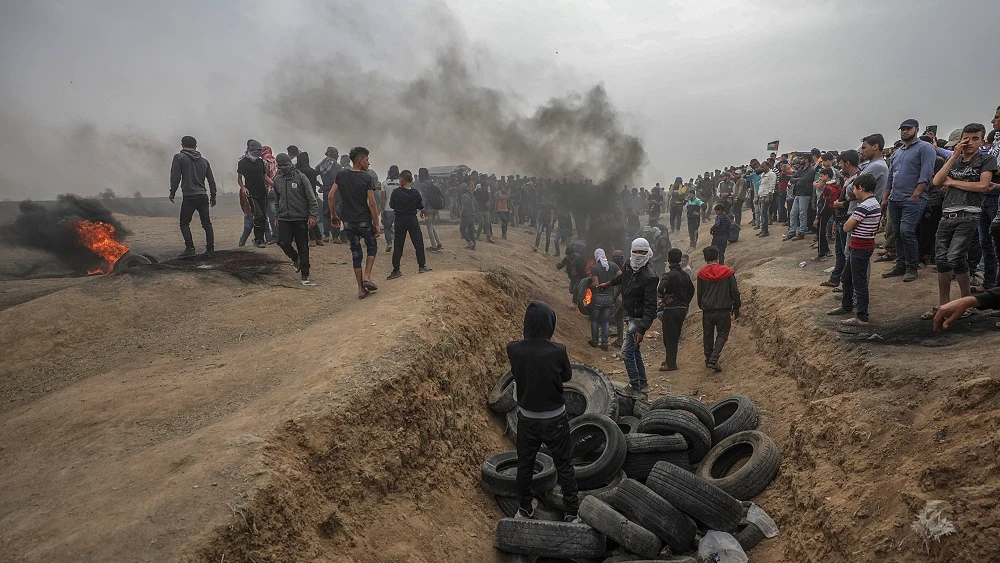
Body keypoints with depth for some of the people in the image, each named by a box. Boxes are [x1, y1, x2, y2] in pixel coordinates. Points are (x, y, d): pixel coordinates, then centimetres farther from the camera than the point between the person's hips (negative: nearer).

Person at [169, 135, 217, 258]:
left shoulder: (179, 157, -1)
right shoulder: (204, 160, 14)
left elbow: (175, 177, -7)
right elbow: (211, 180, 16)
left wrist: (172, 192, 3)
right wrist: (213, 196, 24)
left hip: (189, 197, -4)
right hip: (203, 196, 5)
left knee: (184, 223, 4)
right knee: (207, 223, 8)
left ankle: (190, 248, -7)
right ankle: (210, 250, 7)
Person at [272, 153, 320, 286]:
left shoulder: (300, 177, -6)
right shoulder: (277, 179, 8)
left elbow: (311, 198, -7)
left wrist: (313, 215, -12)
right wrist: (276, 216, 16)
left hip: (301, 218, -3)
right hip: (284, 219, 4)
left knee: (303, 248, 0)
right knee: (283, 243, -10)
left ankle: (305, 276, 10)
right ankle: (296, 258, 23)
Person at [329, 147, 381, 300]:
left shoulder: (342, 175, 2)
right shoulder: (367, 178, -11)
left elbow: (331, 195, 1)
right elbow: (371, 203, -14)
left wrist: (333, 215, 12)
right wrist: (376, 224, -8)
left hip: (348, 222, 4)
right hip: (365, 222, -4)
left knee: (356, 252, 10)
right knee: (372, 247, 19)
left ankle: (361, 289, 11)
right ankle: (367, 277, 1)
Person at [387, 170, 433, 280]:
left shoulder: (396, 192, -10)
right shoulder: (415, 193, -5)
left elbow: (391, 205, 0)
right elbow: (421, 206, 4)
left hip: (400, 221, 0)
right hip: (412, 220, 1)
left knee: (398, 246, 5)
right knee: (418, 243, 8)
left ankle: (396, 270, 6)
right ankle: (421, 266, 8)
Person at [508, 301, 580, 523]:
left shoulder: (514, 349, -17)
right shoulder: (557, 351, -23)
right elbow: (567, 376, -4)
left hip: (527, 417, 2)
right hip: (554, 419, -2)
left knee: (525, 464, 21)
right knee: (564, 467, 15)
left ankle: (524, 509, 36)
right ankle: (572, 512, 27)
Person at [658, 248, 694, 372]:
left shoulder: (669, 275, -17)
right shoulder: (685, 275, 8)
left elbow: (659, 289, -33)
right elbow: (691, 290, 20)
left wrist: (663, 298, -14)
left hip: (671, 310, -8)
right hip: (682, 309, 8)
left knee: (669, 337, 1)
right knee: (675, 336, 18)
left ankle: (671, 364, 4)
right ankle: (671, 360, 31)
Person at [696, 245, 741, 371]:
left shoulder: (701, 274, 1)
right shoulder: (727, 272, -2)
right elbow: (734, 292, 1)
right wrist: (736, 308, 12)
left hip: (707, 310, 2)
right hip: (723, 310, -1)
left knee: (708, 336, 15)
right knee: (722, 334, 5)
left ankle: (708, 359, 21)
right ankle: (713, 360, -11)